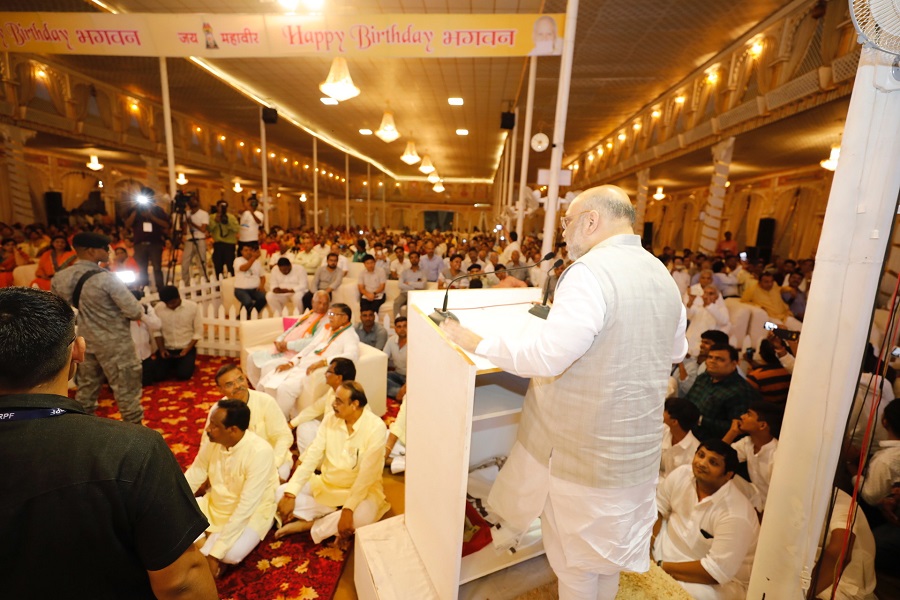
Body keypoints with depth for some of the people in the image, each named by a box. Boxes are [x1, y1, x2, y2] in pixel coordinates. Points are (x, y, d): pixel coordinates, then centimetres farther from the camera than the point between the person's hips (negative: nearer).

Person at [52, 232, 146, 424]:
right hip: (114, 344, -7)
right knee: (126, 390, 6)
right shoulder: (107, 279, -21)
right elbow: (135, 313, -22)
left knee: (86, 389, 22)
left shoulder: (60, 278, 0)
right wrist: (139, 309, -1)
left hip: (82, 343, 7)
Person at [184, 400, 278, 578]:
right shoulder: (212, 442, -12)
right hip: (213, 505, 6)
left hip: (251, 513, -5)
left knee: (230, 553, -30)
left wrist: (214, 554, -28)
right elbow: (190, 480, -1)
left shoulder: (260, 452, -31)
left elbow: (245, 508, -30)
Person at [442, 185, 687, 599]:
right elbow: (676, 350, 15)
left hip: (585, 445, -8)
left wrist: (478, 344, -19)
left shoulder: (591, 271, -24)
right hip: (639, 441, 8)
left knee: (576, 550, 17)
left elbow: (546, 355, -31)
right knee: (611, 541, 28)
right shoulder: (662, 275, 3)